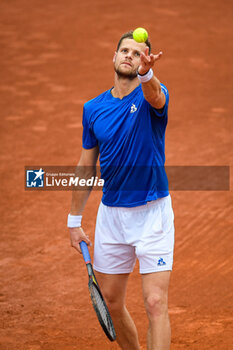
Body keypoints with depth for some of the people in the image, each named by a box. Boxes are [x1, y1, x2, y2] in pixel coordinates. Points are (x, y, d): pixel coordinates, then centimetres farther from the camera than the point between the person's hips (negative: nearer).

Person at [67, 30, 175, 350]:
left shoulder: (151, 96, -9)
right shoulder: (93, 109, 4)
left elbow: (155, 96, -37)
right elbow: (86, 167, 12)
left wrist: (146, 73, -60)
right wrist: (74, 220, 11)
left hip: (153, 213, -5)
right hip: (111, 214, 5)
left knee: (156, 303, -12)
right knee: (112, 303, 13)